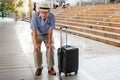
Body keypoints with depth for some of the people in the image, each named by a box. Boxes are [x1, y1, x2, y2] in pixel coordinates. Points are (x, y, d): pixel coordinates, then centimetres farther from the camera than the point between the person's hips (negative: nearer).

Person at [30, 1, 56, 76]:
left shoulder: (52, 16, -27)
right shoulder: (35, 16, -30)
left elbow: (50, 30, -26)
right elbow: (34, 30, -30)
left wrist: (49, 43, -31)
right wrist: (35, 43, -36)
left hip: (47, 34, 1)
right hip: (37, 34, -1)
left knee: (50, 48, -16)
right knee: (37, 50, -16)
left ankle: (51, 68, -7)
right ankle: (39, 68, 0)